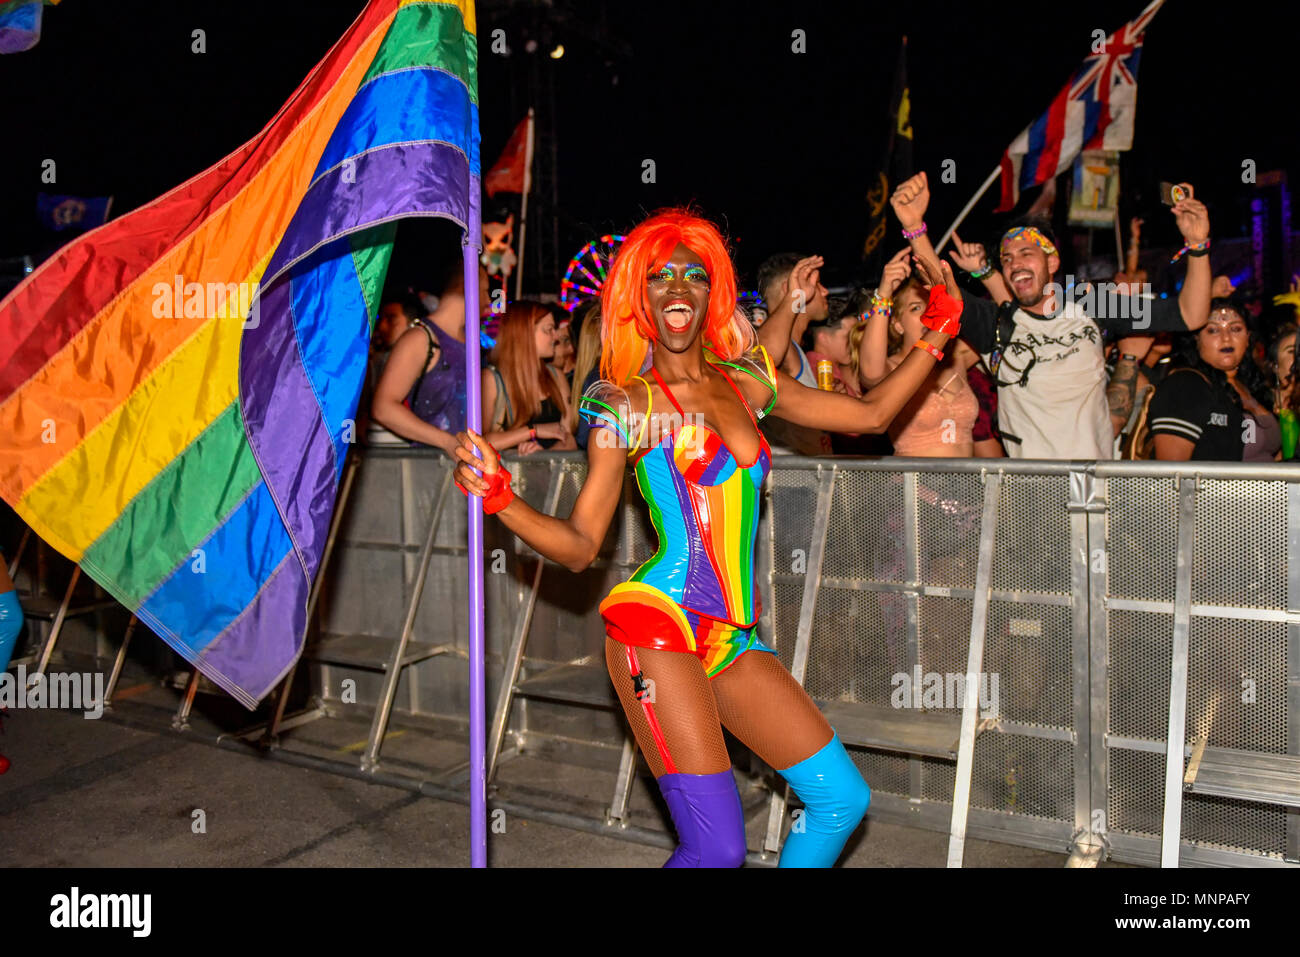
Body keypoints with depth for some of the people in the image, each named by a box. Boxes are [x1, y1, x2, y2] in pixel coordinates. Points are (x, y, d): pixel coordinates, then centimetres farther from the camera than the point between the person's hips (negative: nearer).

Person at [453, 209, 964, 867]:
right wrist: (498, 496, -18)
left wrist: (939, 330, 20)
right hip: (659, 624, -6)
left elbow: (869, 415, 21)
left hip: (734, 637, 6)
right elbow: (579, 546, -3)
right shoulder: (626, 406, 0)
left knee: (843, 800, 4)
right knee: (717, 848, -11)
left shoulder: (746, 382, 13)